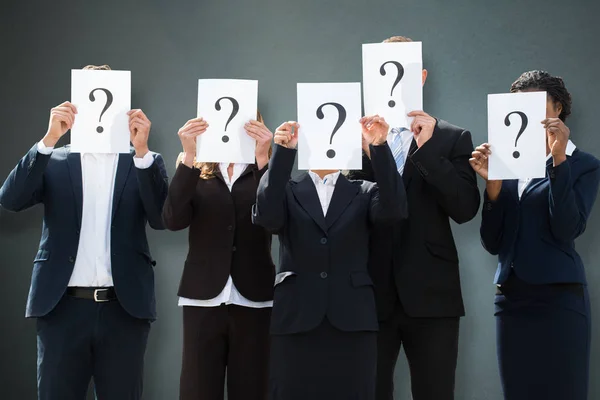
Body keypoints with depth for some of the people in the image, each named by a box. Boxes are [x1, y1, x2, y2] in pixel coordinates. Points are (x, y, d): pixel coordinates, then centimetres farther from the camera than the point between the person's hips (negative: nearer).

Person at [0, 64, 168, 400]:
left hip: (124, 309, 0)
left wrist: (142, 150, -17)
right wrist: (50, 138, -15)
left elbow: (162, 218, -7)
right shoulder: (55, 161, 9)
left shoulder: (143, 163, 8)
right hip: (63, 307, 0)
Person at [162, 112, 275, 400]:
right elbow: (174, 220, -9)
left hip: (253, 300, 0)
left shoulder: (265, 171, 5)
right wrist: (188, 156, -17)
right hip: (203, 299, 0)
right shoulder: (195, 171, 8)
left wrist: (262, 158, -21)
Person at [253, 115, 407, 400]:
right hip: (295, 319, 0)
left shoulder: (364, 193, 13)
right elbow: (266, 216, -9)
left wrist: (379, 147, -18)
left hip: (352, 321, 1)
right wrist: (283, 151, -17)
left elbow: (393, 210, -8)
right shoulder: (287, 192, 11)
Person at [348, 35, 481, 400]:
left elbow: (465, 209, -6)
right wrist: (367, 150, -16)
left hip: (430, 294, -1)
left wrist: (428, 149, -14)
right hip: (371, 293, 1)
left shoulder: (451, 138, 6)